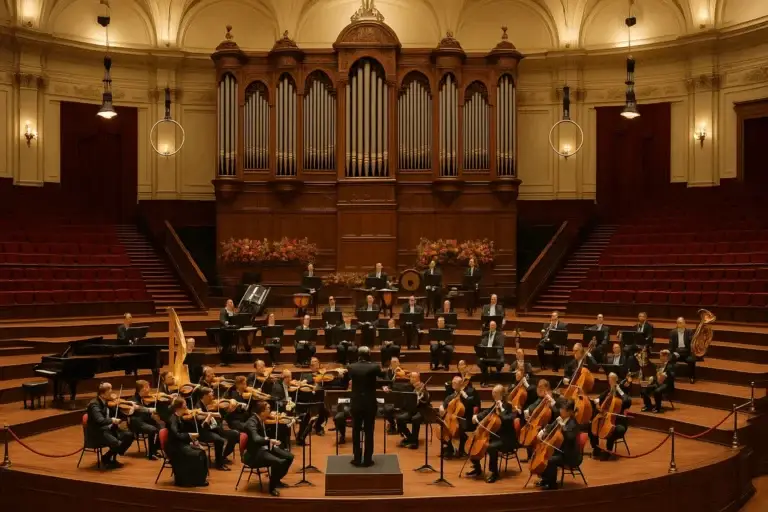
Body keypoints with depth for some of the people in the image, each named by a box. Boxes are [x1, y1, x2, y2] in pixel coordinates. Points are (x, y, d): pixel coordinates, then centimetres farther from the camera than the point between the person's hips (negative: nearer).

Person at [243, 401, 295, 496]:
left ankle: (277, 480, 21)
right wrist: (270, 440, -50)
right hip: (254, 453, -10)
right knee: (278, 462, -31)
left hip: (265, 448, 10)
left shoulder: (262, 420, 4)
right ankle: (272, 487, -10)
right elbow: (256, 439, -41)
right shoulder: (252, 422, -24)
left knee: (289, 456, 3)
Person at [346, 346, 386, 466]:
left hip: (356, 404, 1)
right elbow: (383, 375, 8)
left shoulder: (352, 367, -6)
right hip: (370, 404, -1)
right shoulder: (374, 367, -11)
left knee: (356, 432, 11)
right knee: (369, 432, 6)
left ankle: (357, 459, 14)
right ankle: (367, 460, 9)